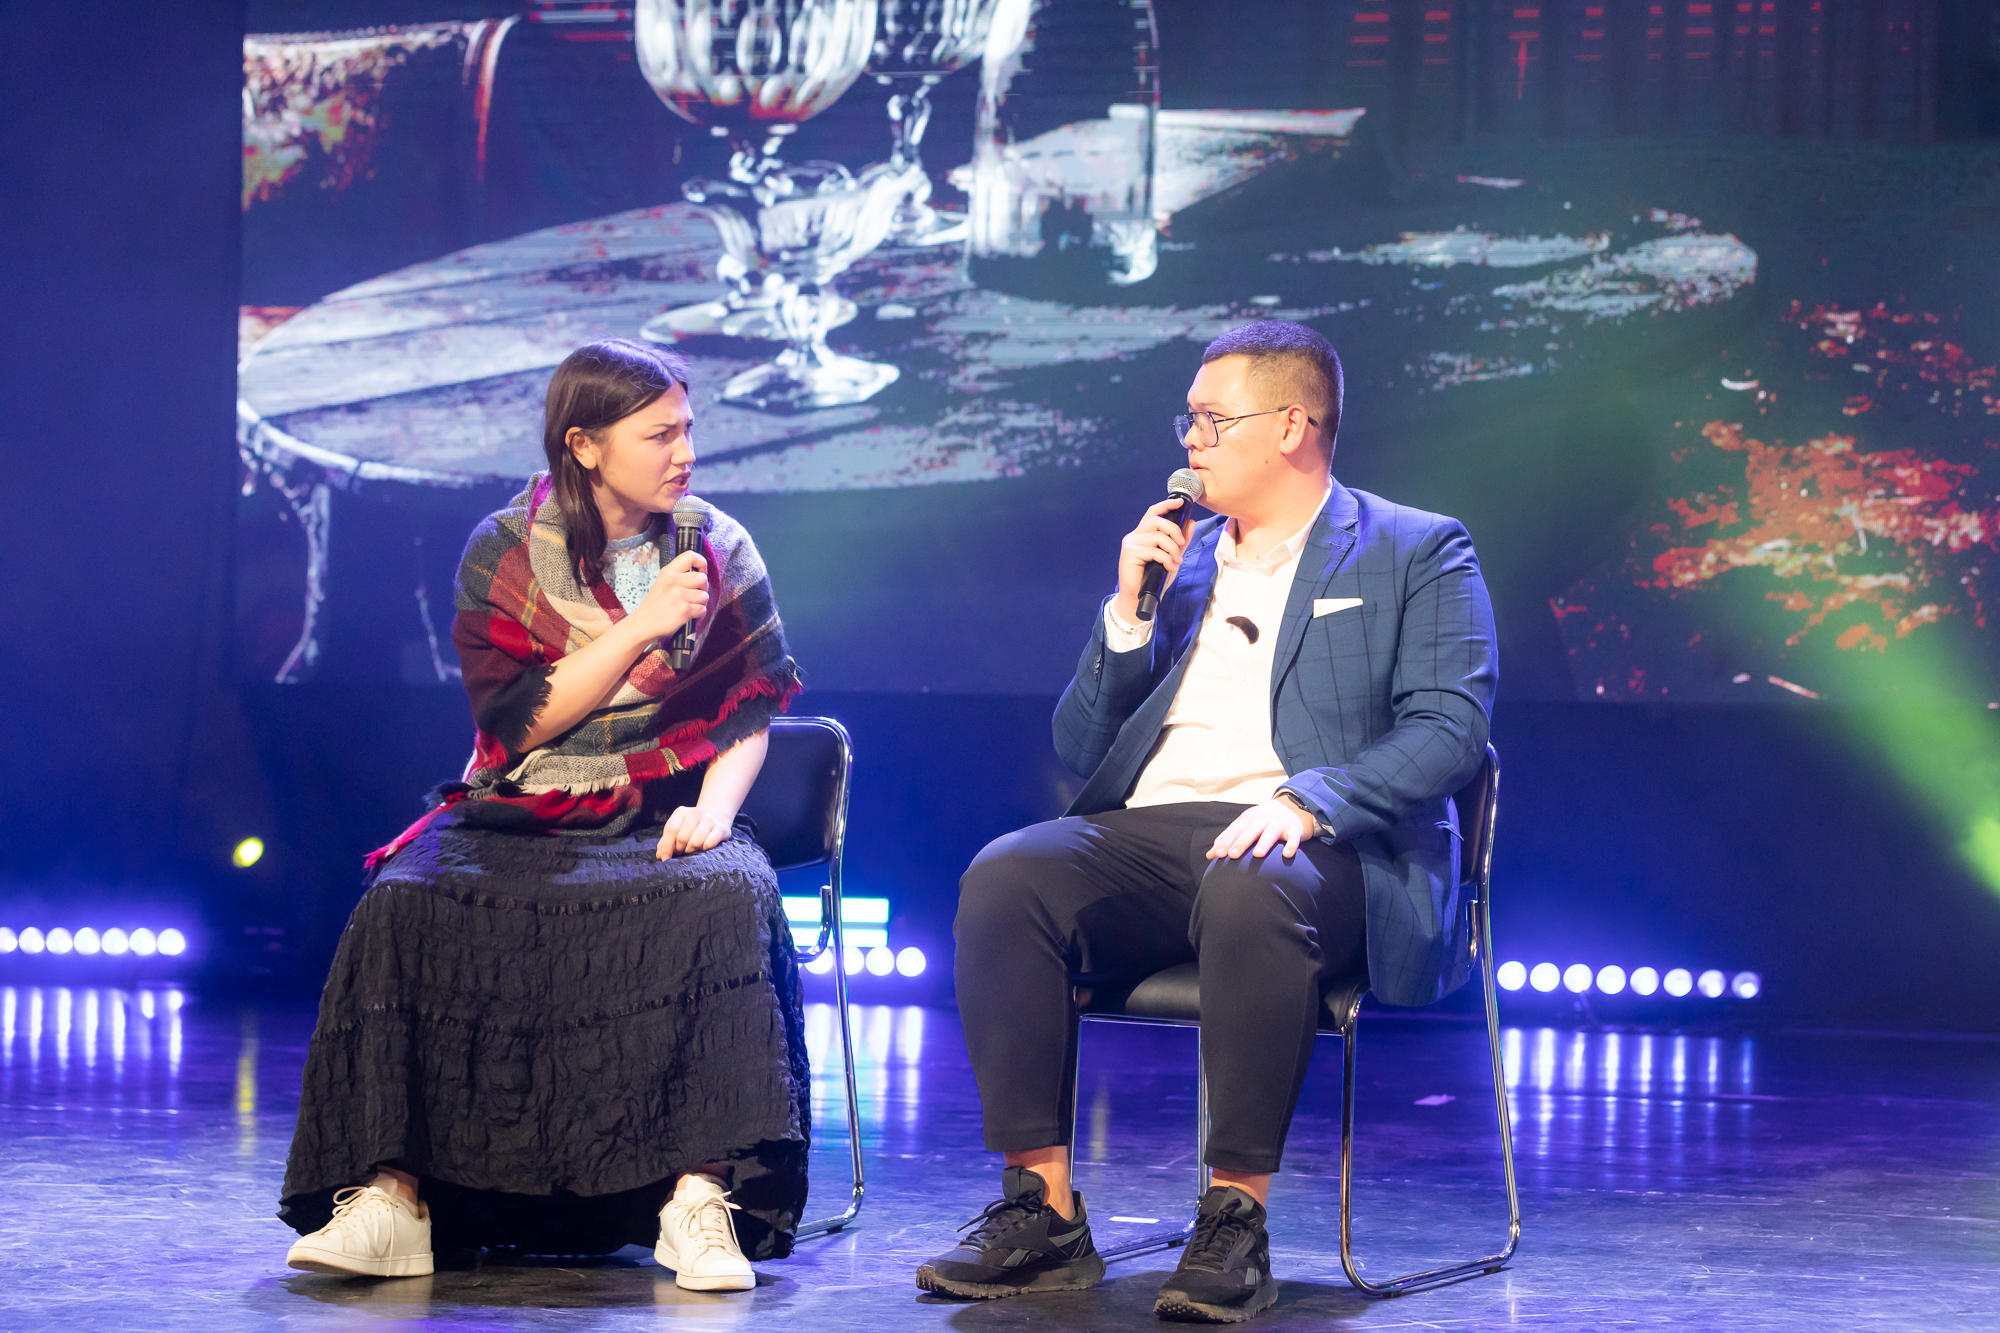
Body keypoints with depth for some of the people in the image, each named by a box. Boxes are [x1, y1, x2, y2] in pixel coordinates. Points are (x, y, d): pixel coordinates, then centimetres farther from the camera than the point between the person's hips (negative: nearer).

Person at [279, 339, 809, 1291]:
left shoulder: (720, 550, 7)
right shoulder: (504, 553, 3)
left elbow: (751, 713, 6)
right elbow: (520, 722, -4)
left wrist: (713, 808, -14)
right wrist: (641, 629, -13)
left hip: (663, 816, 0)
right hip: (522, 816, 0)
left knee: (726, 902, -35)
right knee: (405, 907, -29)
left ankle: (702, 1196, -38)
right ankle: (393, 1192, -32)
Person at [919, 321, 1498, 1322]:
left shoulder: (1418, 554, 10)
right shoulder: (1177, 554, 25)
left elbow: (1450, 727, -6)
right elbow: (1080, 749, 22)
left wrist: (1307, 800, -21)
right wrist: (1128, 610, 7)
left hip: (1309, 850, -5)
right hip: (1146, 834, 5)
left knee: (1250, 893, -40)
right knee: (1002, 879, -26)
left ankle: (1236, 1219, -32)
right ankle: (1041, 1213, -26)